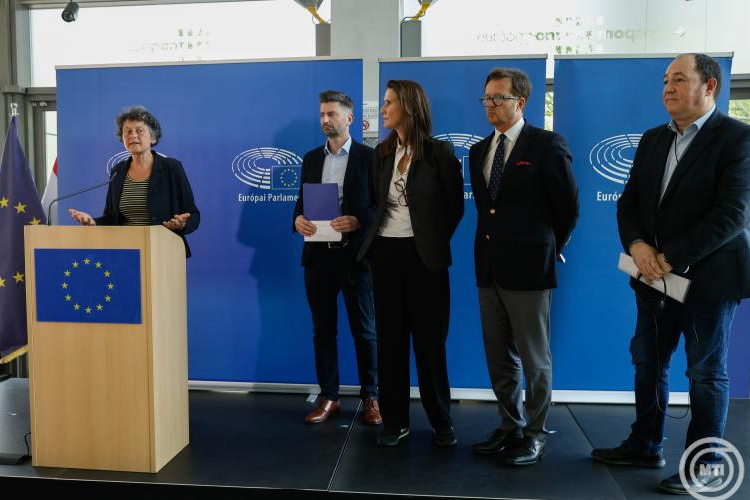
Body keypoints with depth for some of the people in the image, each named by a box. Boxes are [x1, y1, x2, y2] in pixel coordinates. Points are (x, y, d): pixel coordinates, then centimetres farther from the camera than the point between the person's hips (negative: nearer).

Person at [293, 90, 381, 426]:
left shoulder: (369, 156, -2)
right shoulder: (311, 158, 13)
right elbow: (302, 200, 14)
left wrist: (358, 222, -22)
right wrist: (298, 219, -7)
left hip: (355, 254, -4)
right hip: (319, 254, 5)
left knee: (364, 331, 5)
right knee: (323, 330, 10)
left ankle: (370, 397, 18)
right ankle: (328, 397, 22)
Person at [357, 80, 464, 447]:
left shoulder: (439, 153, -4)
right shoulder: (382, 153, 9)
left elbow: (455, 206, 1)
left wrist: (435, 242, 2)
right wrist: (374, 234, 1)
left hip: (423, 255, -4)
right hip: (386, 253, 4)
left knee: (430, 341, 4)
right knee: (390, 339, 8)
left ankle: (442, 421, 19)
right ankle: (395, 420, 19)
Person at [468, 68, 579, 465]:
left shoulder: (547, 145, -7)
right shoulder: (478, 151, 12)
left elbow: (568, 206, -2)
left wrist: (551, 248, 6)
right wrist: (494, 240, 13)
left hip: (528, 267, -6)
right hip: (489, 265, 7)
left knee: (534, 357, 5)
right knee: (499, 357, 14)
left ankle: (535, 434, 20)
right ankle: (510, 427, 29)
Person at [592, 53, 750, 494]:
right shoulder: (653, 140, 10)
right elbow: (629, 202, 9)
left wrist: (671, 258, -20)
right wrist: (637, 245, -10)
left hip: (707, 276, -6)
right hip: (655, 276, 6)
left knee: (707, 372, 7)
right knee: (648, 363, 15)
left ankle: (706, 467, 22)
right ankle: (645, 446, 32)